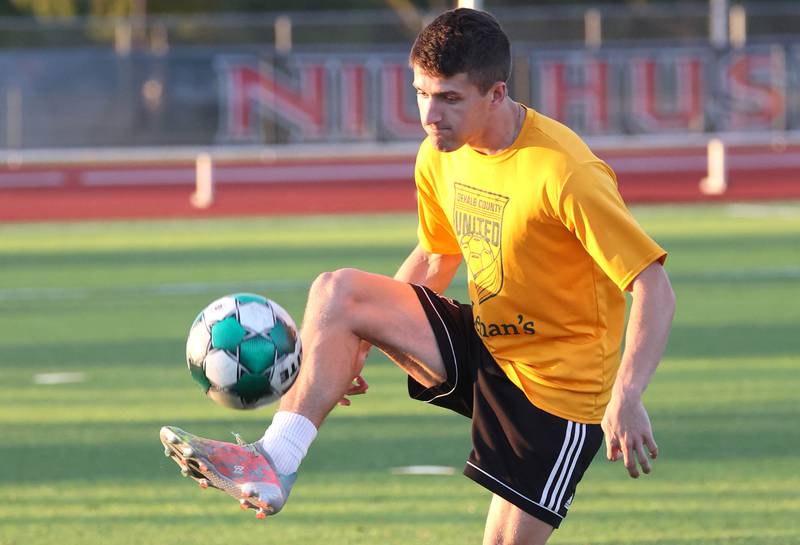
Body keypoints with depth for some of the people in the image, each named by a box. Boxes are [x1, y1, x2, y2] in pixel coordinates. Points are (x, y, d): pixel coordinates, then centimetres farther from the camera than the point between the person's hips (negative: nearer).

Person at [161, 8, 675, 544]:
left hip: (558, 388, -7)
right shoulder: (440, 156, 0)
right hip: (484, 343, 7)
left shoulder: (564, 173, -25)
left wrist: (626, 398, -37)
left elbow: (654, 288, -25)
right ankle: (274, 464, -18)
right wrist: (356, 342, 11)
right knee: (337, 291, -11)